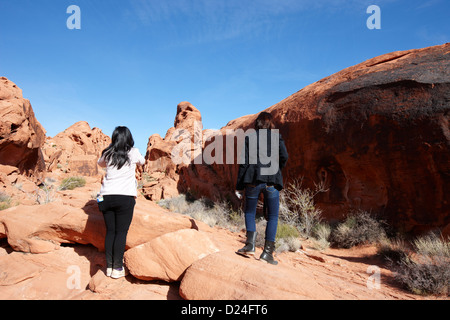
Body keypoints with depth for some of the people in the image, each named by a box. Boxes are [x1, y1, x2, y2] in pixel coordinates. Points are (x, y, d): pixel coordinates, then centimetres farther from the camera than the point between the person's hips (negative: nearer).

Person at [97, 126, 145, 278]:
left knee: (110, 231, 10)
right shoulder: (133, 153, 1)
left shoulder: (108, 154, 7)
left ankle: (109, 266, 17)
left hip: (106, 197, 3)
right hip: (125, 197, -3)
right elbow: (142, 162, 22)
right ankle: (117, 269, 5)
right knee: (121, 232, 1)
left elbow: (100, 163, 28)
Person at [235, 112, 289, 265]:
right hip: (272, 182, 0)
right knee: (273, 216, 10)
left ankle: (250, 245, 0)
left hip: (253, 180, 0)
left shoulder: (249, 138, 6)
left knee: (249, 212, 16)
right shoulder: (277, 136, 8)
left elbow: (244, 162, 1)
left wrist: (239, 186, 4)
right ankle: (268, 251, 5)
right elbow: (284, 156, -5)